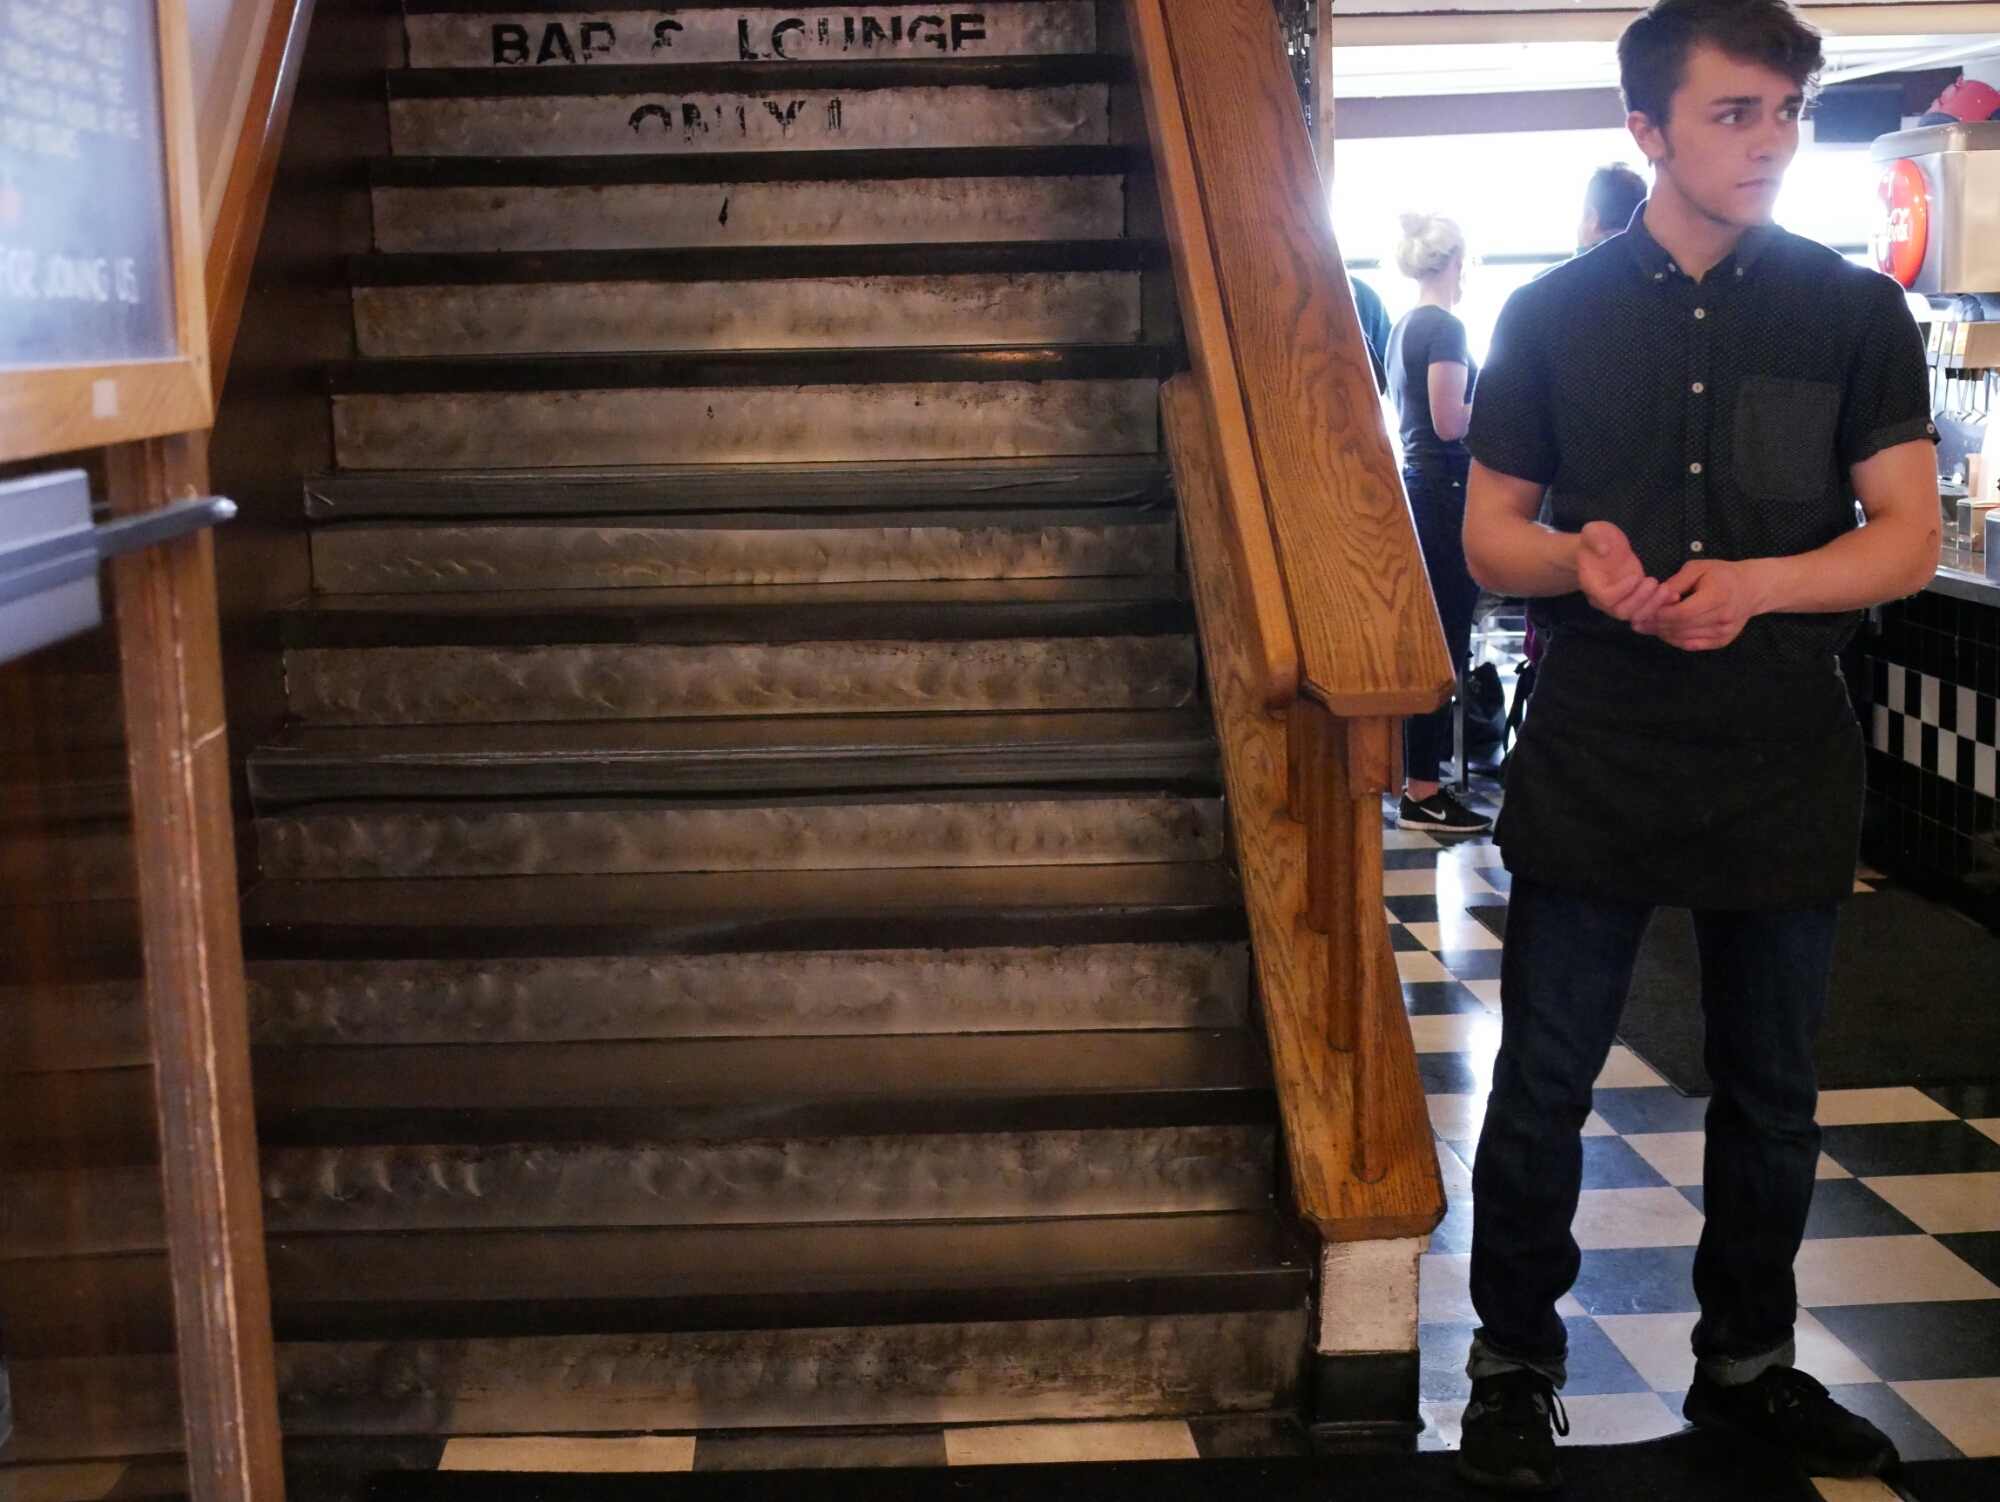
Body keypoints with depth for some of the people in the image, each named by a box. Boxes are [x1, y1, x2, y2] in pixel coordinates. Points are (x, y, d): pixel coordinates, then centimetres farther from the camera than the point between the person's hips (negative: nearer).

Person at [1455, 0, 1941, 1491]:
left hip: (1786, 769, 1)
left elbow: (1910, 536, -2)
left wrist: (1753, 585, -21)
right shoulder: (1554, 315, 2)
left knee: (1771, 1088, 14)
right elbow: (1490, 531, 5)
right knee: (1542, 1082, 3)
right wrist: (1581, 560, -18)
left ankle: (1748, 1360, 32)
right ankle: (1516, 1366, 19)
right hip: (1594, 766, -1)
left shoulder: (1857, 313, 2)